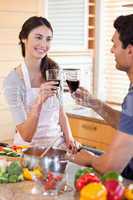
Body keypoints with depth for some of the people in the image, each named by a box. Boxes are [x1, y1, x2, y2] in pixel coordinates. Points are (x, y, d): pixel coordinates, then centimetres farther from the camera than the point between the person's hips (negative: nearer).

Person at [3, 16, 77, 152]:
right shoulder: (13, 80, -14)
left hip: (57, 142, 5)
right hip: (29, 146, -4)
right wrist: (38, 102, -31)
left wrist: (69, 139, -3)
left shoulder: (54, 70, 2)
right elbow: (26, 136, -17)